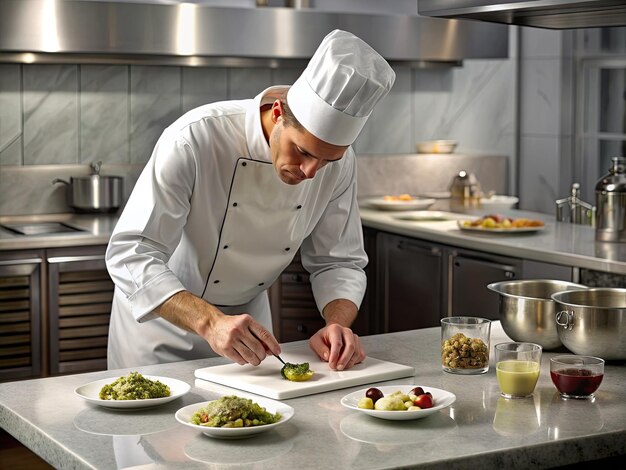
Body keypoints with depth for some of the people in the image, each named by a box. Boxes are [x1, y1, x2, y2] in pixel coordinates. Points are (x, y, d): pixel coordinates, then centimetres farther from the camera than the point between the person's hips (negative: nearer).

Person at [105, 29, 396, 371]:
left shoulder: (338, 161, -16)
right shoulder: (196, 139, -31)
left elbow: (338, 262, -6)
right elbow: (130, 255, -33)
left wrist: (338, 325, -27)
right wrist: (210, 323, -45)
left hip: (248, 314, 4)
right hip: (159, 314, -3)